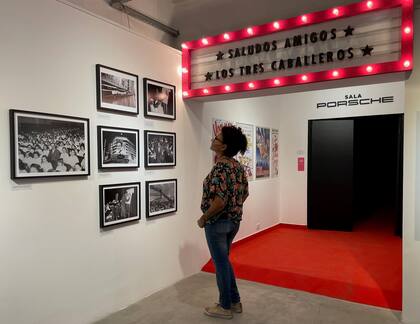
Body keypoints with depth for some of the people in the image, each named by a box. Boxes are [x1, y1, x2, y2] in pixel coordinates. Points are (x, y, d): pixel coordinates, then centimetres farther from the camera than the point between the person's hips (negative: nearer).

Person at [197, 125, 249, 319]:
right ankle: (235, 302, 34)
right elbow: (244, 194, 13)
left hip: (218, 222, -9)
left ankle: (225, 307, 25)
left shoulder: (220, 168, -22)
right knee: (223, 260, 23)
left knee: (220, 263, 7)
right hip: (234, 220, 9)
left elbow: (219, 202, -27)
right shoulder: (238, 166, 5)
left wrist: (203, 219, -14)